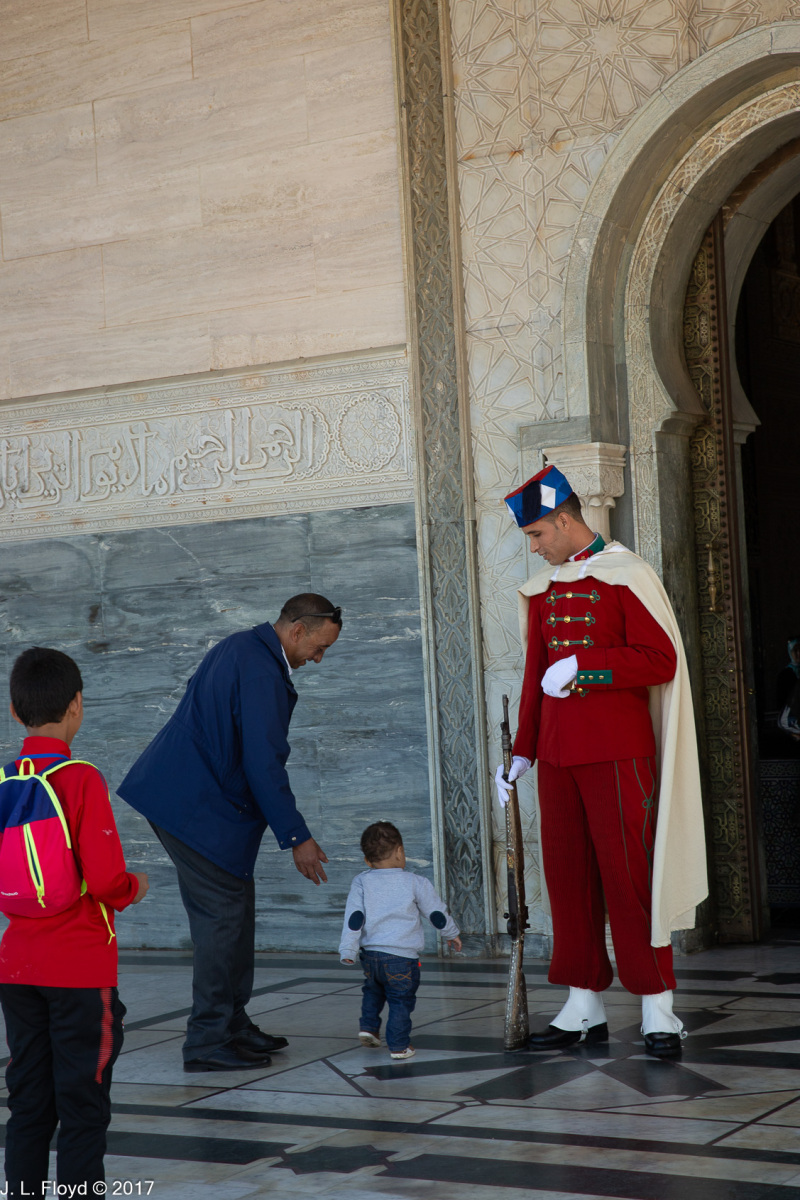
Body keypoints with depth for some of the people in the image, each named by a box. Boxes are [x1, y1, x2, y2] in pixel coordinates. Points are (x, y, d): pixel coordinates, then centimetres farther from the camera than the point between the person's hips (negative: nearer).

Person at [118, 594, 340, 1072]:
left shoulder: (241, 648, 13)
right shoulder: (262, 673, -20)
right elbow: (265, 764, -22)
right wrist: (296, 837, -17)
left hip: (182, 795, 10)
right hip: (200, 809, -10)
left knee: (235, 909, 13)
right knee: (224, 916, -6)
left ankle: (232, 1024, 19)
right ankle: (208, 1042, -3)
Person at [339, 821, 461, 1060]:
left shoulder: (361, 883, 3)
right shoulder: (414, 883, -1)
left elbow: (353, 919, -3)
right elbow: (436, 913, 8)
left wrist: (348, 950, -2)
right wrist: (452, 933, 24)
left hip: (370, 954, 4)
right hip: (402, 957, -3)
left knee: (373, 990, 28)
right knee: (401, 1000, 5)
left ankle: (368, 1026, 21)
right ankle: (399, 1045, 5)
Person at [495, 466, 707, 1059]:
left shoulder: (626, 575, -6)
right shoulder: (541, 587, 14)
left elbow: (661, 660, -13)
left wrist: (580, 665, -19)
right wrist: (523, 753, 15)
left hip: (617, 752, -6)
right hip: (558, 755, 6)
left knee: (629, 874, -5)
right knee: (568, 876, 7)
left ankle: (659, 1011, 0)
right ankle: (585, 1007, 15)